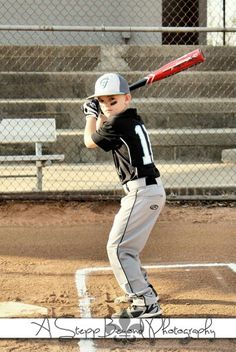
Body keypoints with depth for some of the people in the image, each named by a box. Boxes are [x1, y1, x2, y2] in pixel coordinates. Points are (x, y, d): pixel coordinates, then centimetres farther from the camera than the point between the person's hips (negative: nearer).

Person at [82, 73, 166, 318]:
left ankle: (146, 305, -18)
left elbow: (90, 141, 5)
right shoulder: (133, 120, 13)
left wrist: (90, 116, 19)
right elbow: (105, 134, 34)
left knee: (118, 248, -13)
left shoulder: (118, 124, -14)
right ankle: (143, 290, 39)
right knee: (124, 245, 24)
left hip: (142, 192, -10)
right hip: (150, 189, 10)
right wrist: (100, 114, 28)